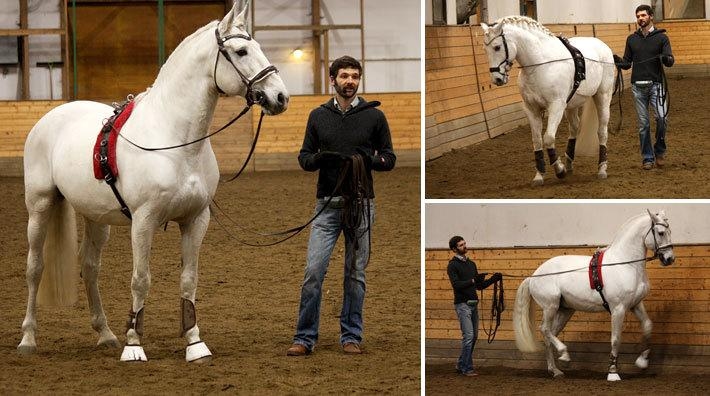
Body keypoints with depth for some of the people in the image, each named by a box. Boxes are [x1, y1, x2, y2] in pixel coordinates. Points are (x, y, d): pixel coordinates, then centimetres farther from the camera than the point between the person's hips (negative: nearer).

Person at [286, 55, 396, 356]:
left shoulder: (374, 116, 2)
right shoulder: (318, 116, 6)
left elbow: (389, 159, 4)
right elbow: (304, 158, 9)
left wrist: (368, 159, -18)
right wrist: (320, 158, -14)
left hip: (361, 204, 0)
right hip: (327, 205, 0)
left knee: (355, 274, 5)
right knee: (313, 270, -6)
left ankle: (351, 337, 13)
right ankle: (305, 337, 0)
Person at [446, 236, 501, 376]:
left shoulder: (471, 264, 17)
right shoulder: (453, 265, -8)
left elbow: (479, 286, 17)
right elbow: (456, 284, -21)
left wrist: (493, 279, 2)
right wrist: (473, 281, -33)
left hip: (473, 304, 8)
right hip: (462, 304, -8)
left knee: (474, 336, 9)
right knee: (468, 336, -13)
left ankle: (461, 365, 19)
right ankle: (467, 369, -9)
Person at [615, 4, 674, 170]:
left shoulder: (661, 37, 3)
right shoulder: (632, 39, 12)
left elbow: (670, 61, -4)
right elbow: (627, 63, 14)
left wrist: (666, 59, -27)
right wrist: (618, 61, -7)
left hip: (656, 85, -3)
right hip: (638, 86, 3)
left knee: (661, 118, -16)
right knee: (643, 124, 4)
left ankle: (660, 151, 5)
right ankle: (647, 158, 11)